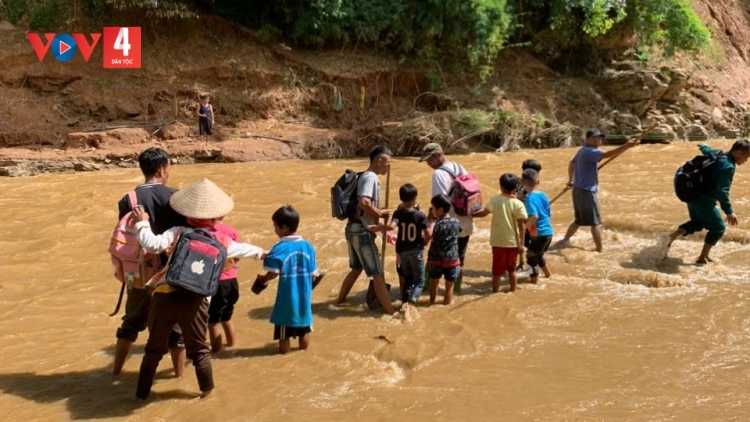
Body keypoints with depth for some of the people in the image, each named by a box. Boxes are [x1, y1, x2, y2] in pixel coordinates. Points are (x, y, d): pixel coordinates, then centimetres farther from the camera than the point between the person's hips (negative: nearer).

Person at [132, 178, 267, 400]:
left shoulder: (177, 233, -2)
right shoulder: (221, 239, 8)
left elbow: (153, 244, -15)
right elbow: (241, 249, 27)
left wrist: (143, 224, 1)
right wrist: (260, 252, 47)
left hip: (165, 296, 0)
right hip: (194, 301, 0)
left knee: (154, 347, 16)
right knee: (199, 349, 18)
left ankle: (142, 391, 26)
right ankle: (207, 389, 29)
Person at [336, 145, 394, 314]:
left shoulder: (366, 177, 16)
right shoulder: (371, 177, -15)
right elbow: (364, 203, -29)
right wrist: (380, 213, -16)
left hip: (354, 228, 10)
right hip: (362, 231, -10)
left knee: (356, 269, 25)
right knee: (378, 274, -6)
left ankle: (340, 300, 37)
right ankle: (390, 312, -4)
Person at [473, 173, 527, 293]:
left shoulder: (495, 199, -9)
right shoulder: (518, 204, -6)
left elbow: (484, 213, -17)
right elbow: (522, 225, -8)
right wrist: (521, 244, -4)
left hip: (498, 241, -1)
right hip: (513, 242, 1)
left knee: (497, 271, 9)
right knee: (512, 270, 18)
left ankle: (495, 293, 14)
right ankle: (513, 292, 25)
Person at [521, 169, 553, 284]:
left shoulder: (530, 198, -17)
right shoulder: (543, 195, 6)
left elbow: (534, 216, -28)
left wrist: (525, 227, -16)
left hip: (539, 232, -8)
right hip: (548, 231, 8)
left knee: (531, 255, 8)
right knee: (538, 254, 27)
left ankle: (534, 278, 13)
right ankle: (547, 273, 40)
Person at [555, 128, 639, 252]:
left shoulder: (582, 151, 15)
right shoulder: (589, 151, -17)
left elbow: (571, 163, 32)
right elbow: (607, 154, -34)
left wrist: (570, 181, 43)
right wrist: (626, 146, -42)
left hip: (578, 190, 10)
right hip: (586, 192, -10)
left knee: (580, 220, 22)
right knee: (596, 222, -4)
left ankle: (564, 241, 30)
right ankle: (599, 250, -2)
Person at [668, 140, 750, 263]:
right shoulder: (728, 166, -23)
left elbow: (706, 150, 30)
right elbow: (722, 191, -30)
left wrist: (703, 146, 55)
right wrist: (729, 212, -30)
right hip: (703, 199, -9)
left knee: (697, 223, 28)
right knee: (718, 228, 4)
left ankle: (673, 235, 9)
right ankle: (703, 257, 9)